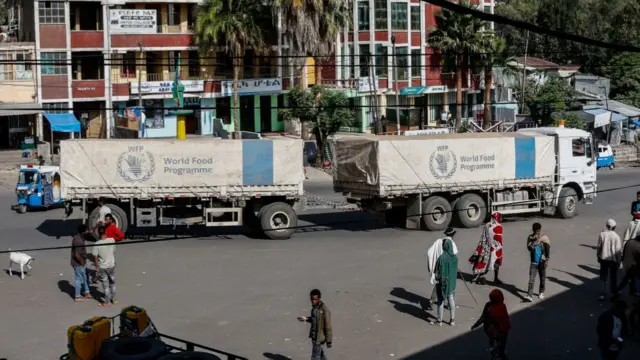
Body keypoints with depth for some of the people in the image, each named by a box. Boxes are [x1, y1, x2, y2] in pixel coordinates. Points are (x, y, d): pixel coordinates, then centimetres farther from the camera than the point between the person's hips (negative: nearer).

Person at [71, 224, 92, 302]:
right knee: (79, 279, 5)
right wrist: (82, 262, -19)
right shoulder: (78, 241, -30)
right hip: (78, 264, -10)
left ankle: (87, 292, 33)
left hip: (81, 263, 10)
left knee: (85, 277, 21)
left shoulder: (78, 236, 0)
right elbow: (77, 255, -31)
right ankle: (77, 296, 18)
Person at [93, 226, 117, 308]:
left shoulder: (97, 244, -19)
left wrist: (97, 266, 1)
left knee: (105, 285, 8)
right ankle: (113, 299, 33)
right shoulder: (112, 240, -12)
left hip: (102, 267, -3)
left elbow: (95, 257, -14)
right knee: (112, 283, 21)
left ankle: (107, 302, 16)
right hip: (111, 265, 3)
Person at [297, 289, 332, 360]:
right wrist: (306, 319, 3)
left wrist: (329, 341, -16)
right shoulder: (314, 306, 0)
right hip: (314, 336, 8)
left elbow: (328, 326, -20)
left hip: (320, 338, -8)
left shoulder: (325, 310, -25)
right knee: (320, 354, 21)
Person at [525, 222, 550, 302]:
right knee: (531, 278, -9)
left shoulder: (544, 238, -6)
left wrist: (547, 260, -9)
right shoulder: (530, 238, -3)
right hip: (534, 262, 0)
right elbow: (529, 248, -15)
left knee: (542, 278, 14)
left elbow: (548, 250, -5)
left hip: (542, 262, 0)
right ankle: (529, 295, -14)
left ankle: (541, 292, 35)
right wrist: (535, 241, -23)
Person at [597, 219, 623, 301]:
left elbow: (599, 247, -2)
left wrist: (598, 256, 13)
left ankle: (603, 293, 11)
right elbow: (618, 251, -13)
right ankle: (614, 292, 32)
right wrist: (619, 262, -3)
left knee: (603, 277, 12)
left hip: (603, 258, 2)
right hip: (613, 259, -2)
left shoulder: (602, 234, -10)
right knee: (613, 277, 17)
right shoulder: (616, 237, -16)